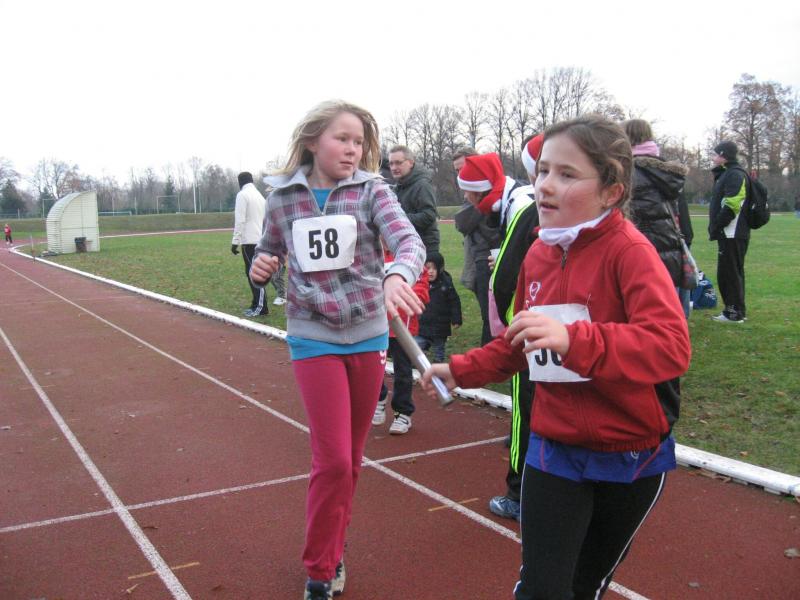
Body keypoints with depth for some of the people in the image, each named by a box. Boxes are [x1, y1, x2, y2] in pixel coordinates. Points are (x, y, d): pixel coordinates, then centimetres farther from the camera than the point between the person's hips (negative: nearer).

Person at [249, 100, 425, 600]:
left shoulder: (372, 189, -5)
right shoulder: (283, 198, -1)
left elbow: (410, 240, -21)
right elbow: (268, 255, 12)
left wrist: (398, 276, -43)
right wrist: (260, 268, -12)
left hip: (369, 337, 1)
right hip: (314, 340, -1)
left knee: (352, 459, 12)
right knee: (333, 460, -5)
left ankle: (332, 551, 36)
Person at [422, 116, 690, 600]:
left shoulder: (629, 251, -19)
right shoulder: (538, 254, 0)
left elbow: (672, 346, -34)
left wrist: (573, 339, -46)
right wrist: (459, 371, 8)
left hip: (631, 456, -3)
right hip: (554, 449, 3)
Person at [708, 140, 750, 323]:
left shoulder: (735, 174, -12)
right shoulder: (726, 174, 21)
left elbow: (731, 205, -22)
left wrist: (715, 227, -17)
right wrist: (715, 229, 15)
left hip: (733, 234, -10)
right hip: (728, 234, 10)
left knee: (730, 272, -6)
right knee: (726, 273, 14)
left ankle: (735, 313, -1)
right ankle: (733, 309, 22)